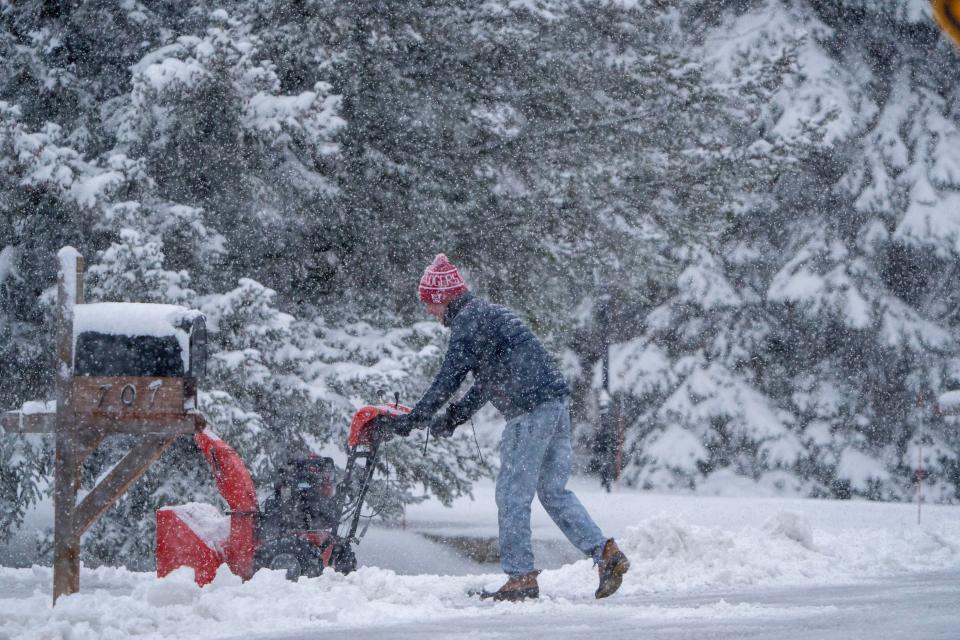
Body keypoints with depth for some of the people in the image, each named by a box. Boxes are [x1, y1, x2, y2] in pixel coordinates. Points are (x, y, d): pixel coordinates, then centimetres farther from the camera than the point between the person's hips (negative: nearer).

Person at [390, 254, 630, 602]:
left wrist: (412, 420, -1)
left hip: (529, 410, -10)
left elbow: (448, 378, -9)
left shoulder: (468, 321, -7)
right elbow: (486, 383, 27)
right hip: (556, 401, 10)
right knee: (553, 491, 12)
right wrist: (451, 419, 24)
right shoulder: (488, 312, 24)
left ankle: (521, 576, 1)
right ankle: (606, 552, 2)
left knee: (512, 494, -2)